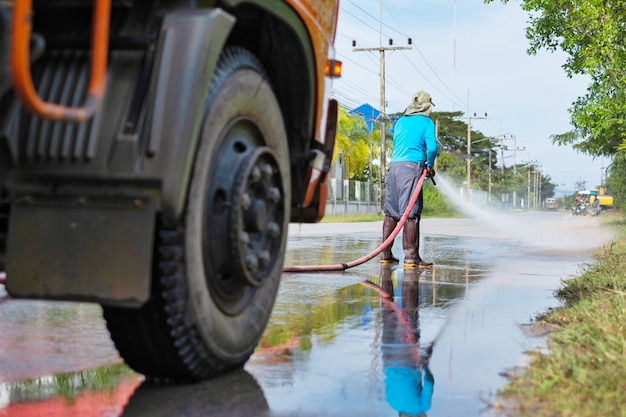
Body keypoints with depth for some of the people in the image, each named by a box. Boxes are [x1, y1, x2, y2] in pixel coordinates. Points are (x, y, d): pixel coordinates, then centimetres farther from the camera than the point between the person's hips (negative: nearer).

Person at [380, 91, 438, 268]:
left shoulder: (400, 121, 21)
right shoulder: (426, 122, 4)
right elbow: (432, 147, -9)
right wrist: (430, 166, 9)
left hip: (393, 165, 6)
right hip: (411, 166, -6)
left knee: (391, 212, 10)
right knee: (411, 213, -8)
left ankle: (386, 254, 12)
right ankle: (411, 257, -11)